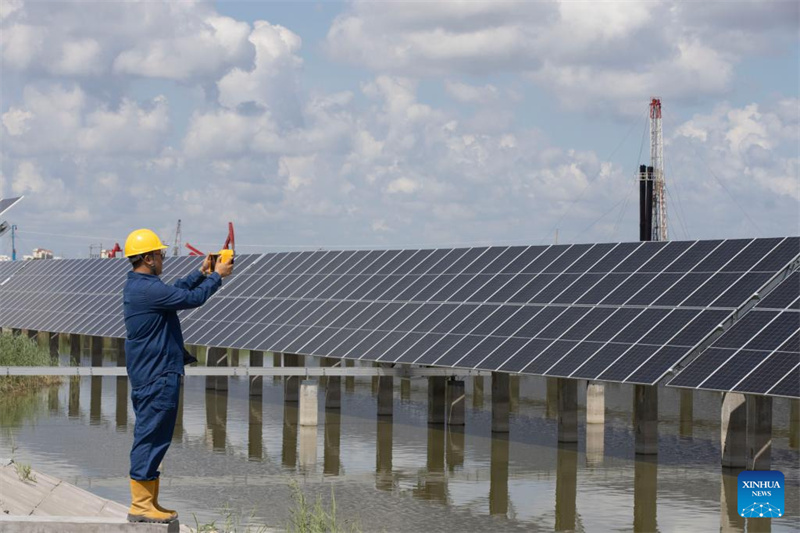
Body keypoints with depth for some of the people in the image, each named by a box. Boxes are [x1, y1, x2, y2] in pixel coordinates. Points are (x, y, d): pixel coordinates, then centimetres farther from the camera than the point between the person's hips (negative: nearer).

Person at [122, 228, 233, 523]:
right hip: (157, 376, -11)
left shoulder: (136, 286, 14)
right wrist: (216, 276, -1)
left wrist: (201, 272, 23)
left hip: (148, 374, 11)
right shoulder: (148, 289, -20)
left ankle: (149, 502, 18)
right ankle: (140, 505, -6)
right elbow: (191, 298, -15)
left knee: (151, 438, 14)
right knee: (150, 437, -8)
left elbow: (176, 291, 26)